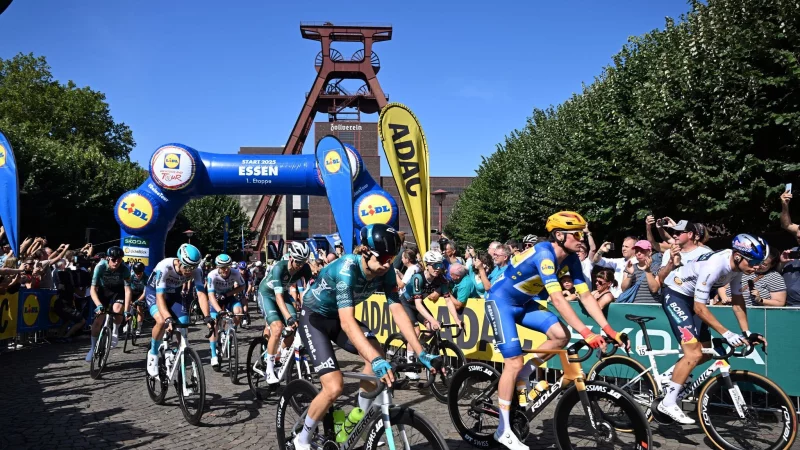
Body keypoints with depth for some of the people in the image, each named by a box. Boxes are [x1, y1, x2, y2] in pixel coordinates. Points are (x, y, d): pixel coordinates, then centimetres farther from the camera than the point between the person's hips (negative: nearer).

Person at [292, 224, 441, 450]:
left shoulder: (385, 271, -16)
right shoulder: (346, 269, -35)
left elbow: (397, 310, -18)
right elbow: (347, 321, -43)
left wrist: (421, 353, -26)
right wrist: (375, 360, -54)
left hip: (338, 316, 6)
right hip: (314, 317, -6)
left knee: (377, 352, -18)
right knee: (334, 388, -17)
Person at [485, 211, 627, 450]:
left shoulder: (571, 258, -5)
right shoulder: (544, 253, -29)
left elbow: (586, 296, -5)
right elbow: (558, 299, -36)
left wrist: (610, 330, -12)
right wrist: (586, 333, -39)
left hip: (523, 302, 8)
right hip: (500, 300, -8)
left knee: (561, 335, -11)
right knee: (514, 363, -12)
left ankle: (523, 377, 9)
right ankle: (504, 430, -1)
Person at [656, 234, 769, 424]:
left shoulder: (737, 265, -8)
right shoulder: (714, 265, -32)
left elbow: (737, 300, 4)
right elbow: (699, 307, -28)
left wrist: (746, 332, -3)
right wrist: (726, 333, -29)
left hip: (691, 296, 9)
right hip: (674, 294, -9)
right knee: (694, 353, -16)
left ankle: (674, 376, 28)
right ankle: (668, 403, -8)